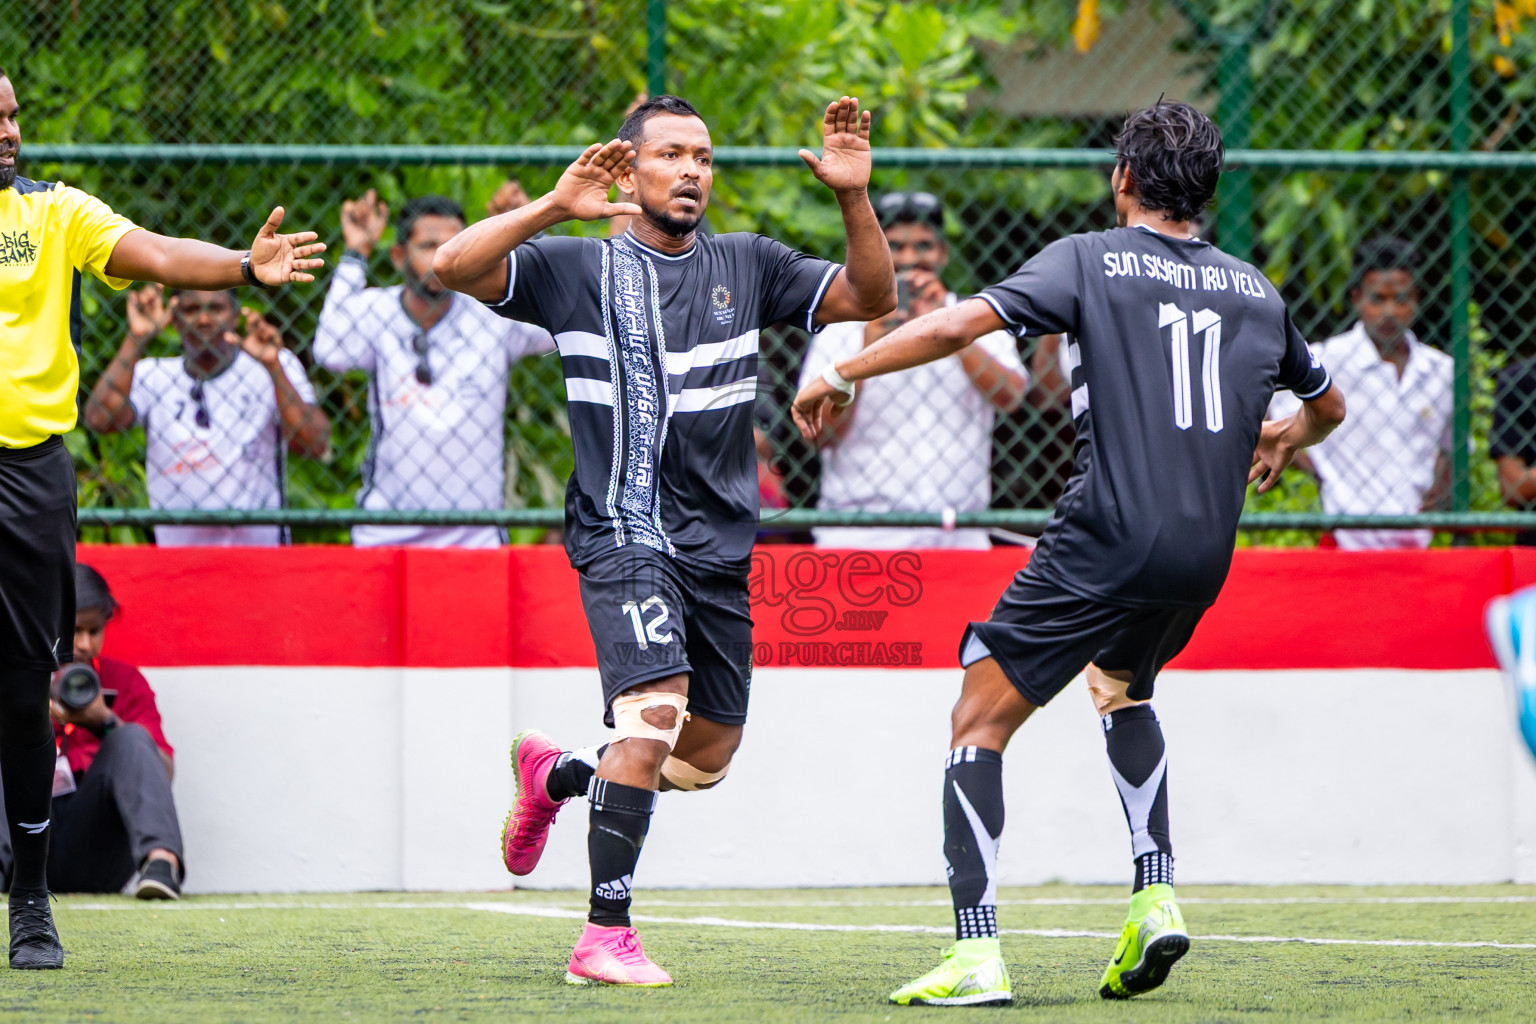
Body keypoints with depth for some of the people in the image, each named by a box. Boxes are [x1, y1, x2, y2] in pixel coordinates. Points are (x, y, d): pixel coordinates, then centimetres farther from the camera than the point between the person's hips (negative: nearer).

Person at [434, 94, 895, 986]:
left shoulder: (748, 266, 11)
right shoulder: (581, 266, -2)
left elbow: (872, 299, 6)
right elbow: (455, 266, -14)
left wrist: (855, 199, -9)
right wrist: (554, 207, -26)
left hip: (720, 544, 6)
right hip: (622, 532, -6)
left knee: (706, 758, 10)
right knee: (656, 709, -25)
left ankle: (554, 775, 39)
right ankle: (606, 940, -21)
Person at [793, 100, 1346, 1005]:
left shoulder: (1090, 260, 0)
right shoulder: (1256, 292, 15)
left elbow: (959, 325, -11)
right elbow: (1328, 406, 31)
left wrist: (842, 376, -1)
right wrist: (1283, 438, 54)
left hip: (1108, 539, -6)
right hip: (1205, 555, 6)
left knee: (981, 720, 1)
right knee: (1121, 684, 33)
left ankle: (977, 952, -11)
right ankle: (1157, 895, 16)